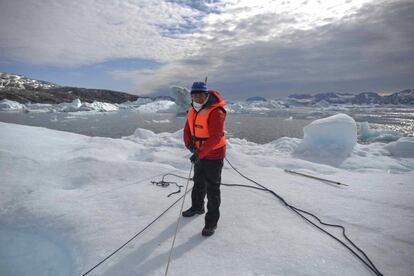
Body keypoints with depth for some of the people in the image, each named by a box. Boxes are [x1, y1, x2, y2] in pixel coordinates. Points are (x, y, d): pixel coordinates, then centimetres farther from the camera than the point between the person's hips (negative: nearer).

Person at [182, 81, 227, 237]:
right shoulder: (193, 111, 4)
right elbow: (187, 130, 7)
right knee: (198, 182, 24)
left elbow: (215, 138, -29)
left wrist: (199, 154, -32)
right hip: (200, 154, 8)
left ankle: (211, 222, 16)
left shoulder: (216, 112, -23)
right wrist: (189, 144, -14)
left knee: (212, 189, 1)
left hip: (214, 156, -8)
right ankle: (197, 207, 47)